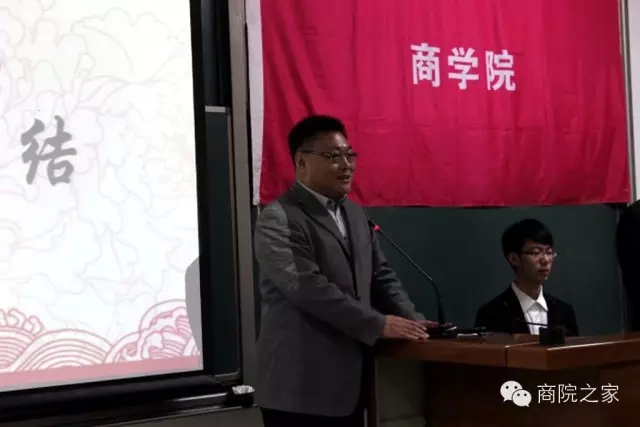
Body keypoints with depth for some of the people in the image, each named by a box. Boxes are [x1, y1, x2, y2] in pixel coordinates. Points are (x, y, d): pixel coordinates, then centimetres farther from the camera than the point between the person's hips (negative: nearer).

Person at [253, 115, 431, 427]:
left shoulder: (355, 214, 17)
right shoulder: (278, 220, -10)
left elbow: (380, 276, 18)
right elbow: (308, 288, -21)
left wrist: (412, 320, 1)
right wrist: (379, 324, -20)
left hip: (349, 383, 8)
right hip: (301, 387, -7)